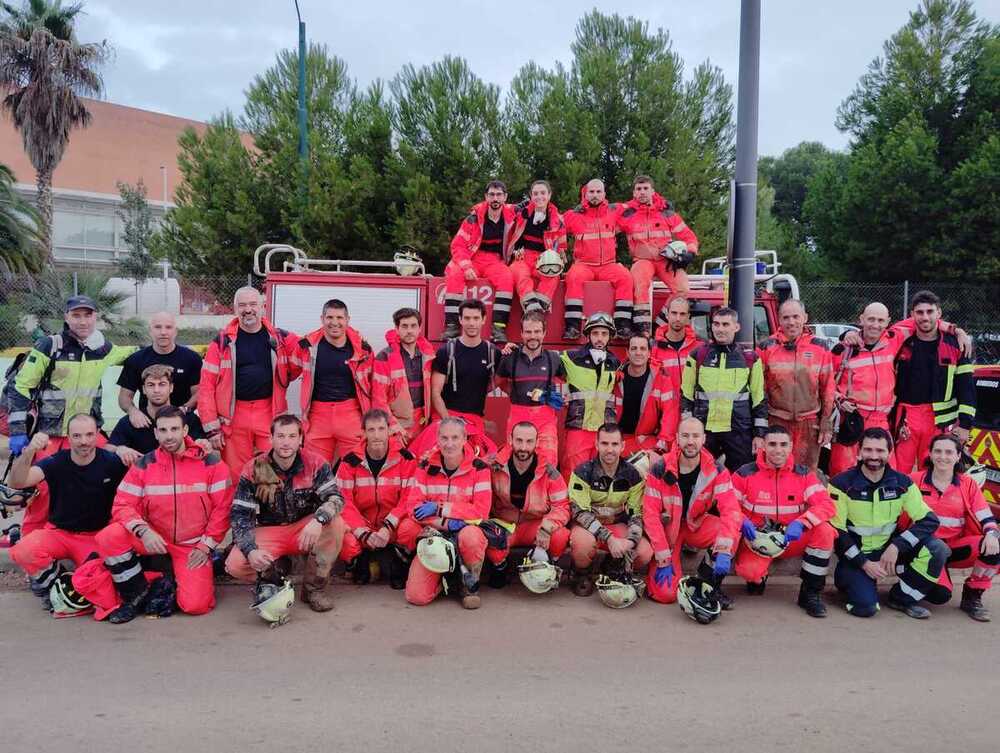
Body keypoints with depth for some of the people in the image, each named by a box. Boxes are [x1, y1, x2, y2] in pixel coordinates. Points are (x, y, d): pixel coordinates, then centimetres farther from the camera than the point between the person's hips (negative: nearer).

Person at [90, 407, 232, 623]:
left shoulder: (210, 463, -8)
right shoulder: (143, 465, -2)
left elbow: (222, 508, -6)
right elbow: (123, 505, -5)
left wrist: (206, 546, -9)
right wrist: (143, 531, -23)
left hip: (193, 545, -2)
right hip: (154, 538, 3)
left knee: (195, 605, -19)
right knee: (108, 537, -24)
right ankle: (137, 594, -2)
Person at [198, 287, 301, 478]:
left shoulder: (280, 339, 5)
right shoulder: (222, 342, 2)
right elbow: (206, 386, -1)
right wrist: (211, 428, -4)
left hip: (271, 414, 1)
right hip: (234, 417, -1)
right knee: (236, 477, 4)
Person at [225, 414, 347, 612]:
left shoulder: (315, 463, -12)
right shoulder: (253, 470, -12)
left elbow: (335, 498, -20)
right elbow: (239, 515, -11)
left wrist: (317, 520, -42)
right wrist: (250, 550, -28)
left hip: (305, 530, 0)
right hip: (268, 532, 0)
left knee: (335, 523, -30)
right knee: (235, 564, -26)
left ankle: (314, 588, -10)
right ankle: (272, 577, 10)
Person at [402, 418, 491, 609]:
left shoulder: (478, 468, -7)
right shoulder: (426, 466, 0)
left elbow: (481, 511, -14)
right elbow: (413, 507, -6)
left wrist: (439, 508, -15)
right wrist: (445, 523, -21)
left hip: (466, 530, -1)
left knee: (471, 536, -40)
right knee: (416, 596, -16)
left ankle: (470, 583, -7)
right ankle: (444, 574, 18)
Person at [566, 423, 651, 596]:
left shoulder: (633, 474, -5)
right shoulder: (583, 472, -14)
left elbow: (637, 513, -3)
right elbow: (580, 512, -21)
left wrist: (631, 540, -23)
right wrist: (609, 538, -31)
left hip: (618, 526, 3)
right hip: (588, 526, -3)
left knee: (645, 552, -23)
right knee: (583, 541, -38)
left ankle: (615, 568, 11)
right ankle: (582, 575, -3)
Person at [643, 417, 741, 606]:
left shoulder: (716, 470, -12)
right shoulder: (660, 469, -17)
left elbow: (730, 509, -22)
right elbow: (650, 514, -16)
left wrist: (724, 551, -37)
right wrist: (664, 560, -20)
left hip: (698, 526, 2)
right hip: (667, 529, -2)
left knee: (733, 530, -29)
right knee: (665, 593, -18)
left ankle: (711, 583, -4)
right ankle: (657, 570, 19)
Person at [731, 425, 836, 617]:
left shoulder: (804, 474, -2)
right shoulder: (745, 474, -6)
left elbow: (826, 505, -12)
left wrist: (801, 523, -29)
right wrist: (742, 522, -27)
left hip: (793, 539, 3)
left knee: (824, 531, -26)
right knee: (748, 571, -33)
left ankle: (811, 592, -9)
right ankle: (758, 578, 10)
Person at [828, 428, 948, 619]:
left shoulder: (902, 483, -2)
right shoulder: (842, 484, -12)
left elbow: (930, 520, -8)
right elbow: (836, 531, -11)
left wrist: (896, 547, -20)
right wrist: (864, 563, -17)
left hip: (888, 550, 4)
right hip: (855, 555, -3)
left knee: (937, 549, -20)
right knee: (865, 607, -26)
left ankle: (903, 598, -1)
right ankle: (847, 579, 10)